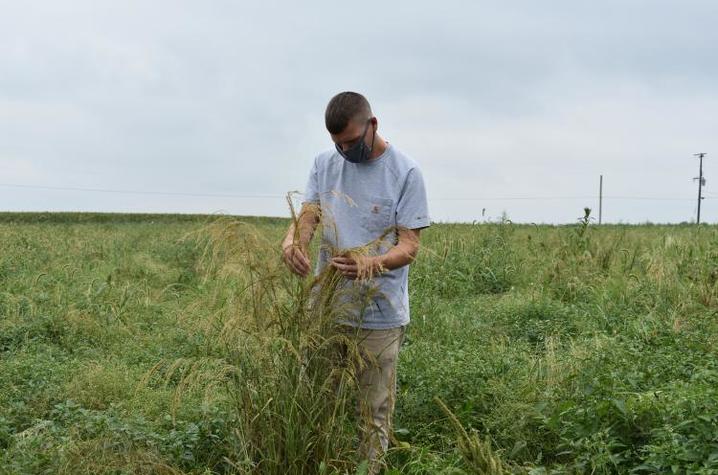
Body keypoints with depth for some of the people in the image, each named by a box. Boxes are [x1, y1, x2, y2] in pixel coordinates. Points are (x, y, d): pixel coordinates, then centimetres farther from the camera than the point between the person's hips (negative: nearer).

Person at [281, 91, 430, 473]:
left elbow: (409, 245, -10)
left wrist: (371, 264, -32)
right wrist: (292, 240, -24)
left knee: (374, 413, 4)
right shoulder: (324, 164, 7)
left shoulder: (405, 172, -6)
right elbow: (307, 216, 1)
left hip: (380, 315, -3)